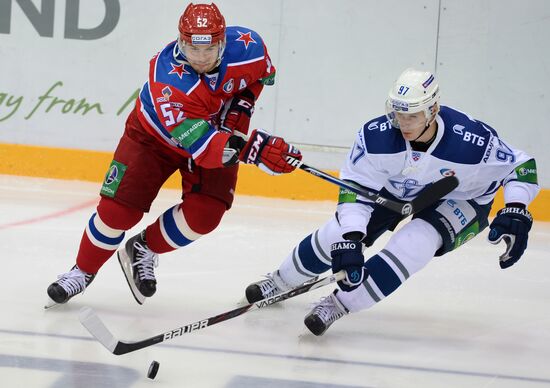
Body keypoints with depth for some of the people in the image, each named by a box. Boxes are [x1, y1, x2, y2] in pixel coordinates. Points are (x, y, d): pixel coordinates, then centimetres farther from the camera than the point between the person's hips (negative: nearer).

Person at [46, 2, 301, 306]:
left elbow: (263, 73, 1)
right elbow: (200, 145, -48)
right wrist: (253, 149, -61)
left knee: (204, 212, -16)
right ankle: (83, 271, 18)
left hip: (217, 131, 3)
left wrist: (240, 105, -14)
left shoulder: (246, 46, -28)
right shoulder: (167, 78, -40)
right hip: (155, 134, -3)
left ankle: (144, 250, 11)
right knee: (119, 209, -8)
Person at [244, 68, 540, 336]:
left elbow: (521, 166, -22)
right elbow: (355, 188, -26)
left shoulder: (474, 141, -37)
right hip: (397, 189, 2)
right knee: (338, 233, -5)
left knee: (413, 243, -29)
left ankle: (340, 303, -16)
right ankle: (280, 282, 24)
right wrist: (350, 240, -37)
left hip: (460, 200, -2)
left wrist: (515, 212, -37)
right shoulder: (377, 135, -31)